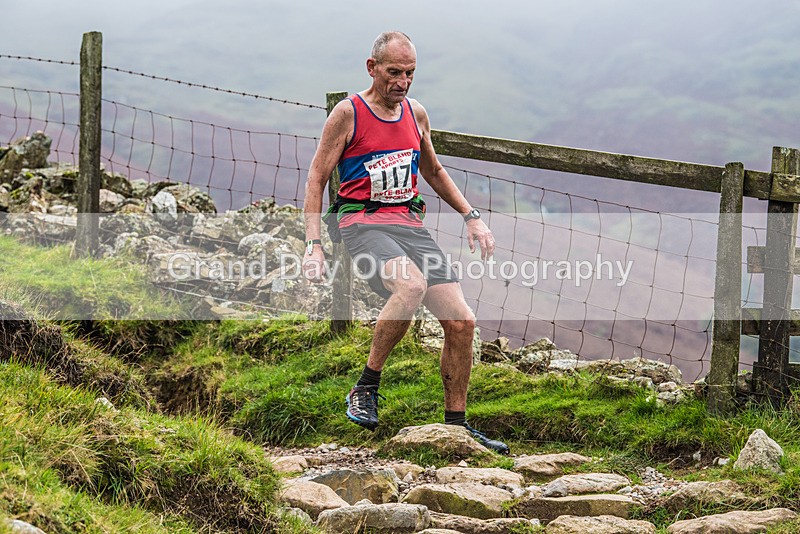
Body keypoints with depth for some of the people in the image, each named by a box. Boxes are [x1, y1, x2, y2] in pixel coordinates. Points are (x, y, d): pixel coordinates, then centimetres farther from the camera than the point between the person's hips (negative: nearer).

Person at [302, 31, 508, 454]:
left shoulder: (416, 114, 14)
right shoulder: (348, 113, -2)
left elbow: (433, 172, 30)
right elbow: (316, 178, -1)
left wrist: (471, 216, 20)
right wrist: (314, 244, -11)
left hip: (410, 225, 6)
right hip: (363, 224, -6)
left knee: (461, 321, -7)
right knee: (412, 285, -37)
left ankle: (456, 425, 7)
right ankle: (366, 389, -22)